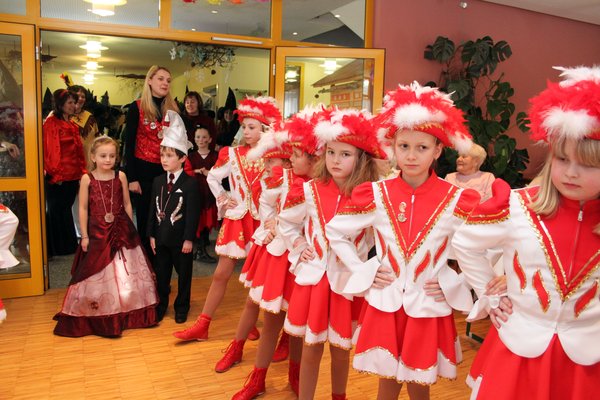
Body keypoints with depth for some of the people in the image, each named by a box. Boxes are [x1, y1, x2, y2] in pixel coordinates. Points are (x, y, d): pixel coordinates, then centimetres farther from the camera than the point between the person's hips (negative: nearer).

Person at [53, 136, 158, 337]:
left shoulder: (120, 176, 1)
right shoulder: (87, 178, -4)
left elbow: (127, 204, 6)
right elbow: (83, 208, -2)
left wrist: (130, 229, 6)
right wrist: (84, 235, -4)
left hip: (121, 229, 2)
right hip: (97, 231, -1)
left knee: (127, 271, 5)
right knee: (96, 274, 7)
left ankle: (129, 313, 21)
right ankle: (96, 316, 22)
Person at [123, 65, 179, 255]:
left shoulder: (173, 109, 7)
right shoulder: (137, 107, -4)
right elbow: (129, 144, -5)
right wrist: (132, 178, -10)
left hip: (166, 171, 3)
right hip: (143, 171, -3)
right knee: (145, 220, 7)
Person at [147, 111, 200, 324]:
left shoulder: (190, 183, -11)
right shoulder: (157, 181, 5)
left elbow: (193, 213, -13)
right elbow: (153, 209, 8)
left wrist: (189, 239, -14)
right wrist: (151, 234, 5)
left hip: (181, 238, -5)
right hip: (161, 237, 5)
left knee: (183, 274, 11)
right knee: (161, 274, 15)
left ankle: (181, 307, 27)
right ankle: (161, 306, 31)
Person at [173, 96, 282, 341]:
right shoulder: (233, 154, 1)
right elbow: (212, 177, 13)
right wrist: (222, 199, 3)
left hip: (261, 221, -1)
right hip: (236, 220, 1)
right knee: (221, 273, 5)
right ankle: (202, 325, 14)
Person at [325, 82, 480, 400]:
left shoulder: (457, 201, -9)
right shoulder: (376, 195, -6)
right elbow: (334, 232, 3)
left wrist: (453, 283, -9)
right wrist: (362, 272, -2)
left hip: (429, 308, 0)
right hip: (385, 304, 1)